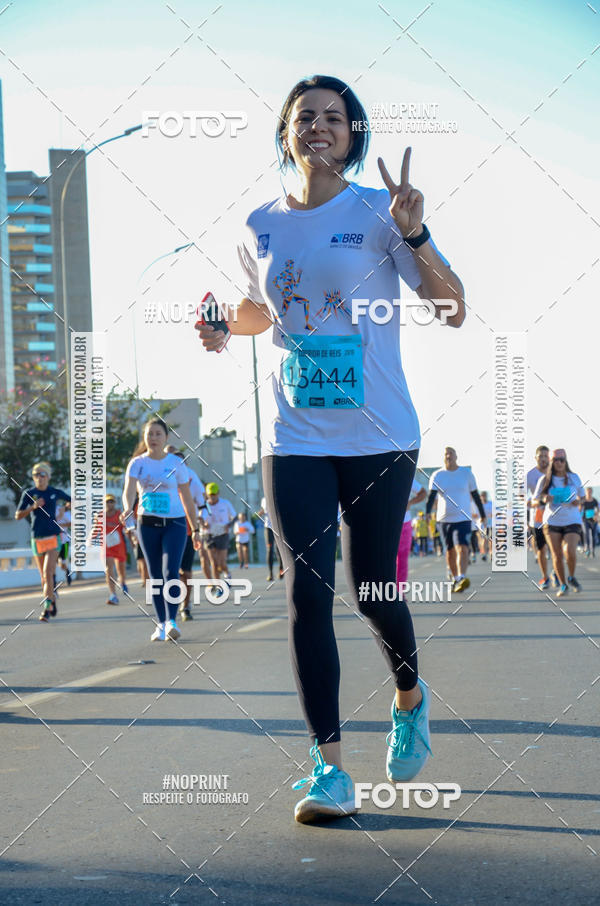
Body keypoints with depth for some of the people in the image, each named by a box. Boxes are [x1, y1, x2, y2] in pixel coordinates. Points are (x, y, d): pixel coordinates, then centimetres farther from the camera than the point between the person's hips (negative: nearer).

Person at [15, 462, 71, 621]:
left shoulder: (55, 492, 2)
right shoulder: (28, 494, 1)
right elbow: (18, 515, -5)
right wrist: (33, 507, -17)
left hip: (53, 537, -2)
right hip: (37, 539, 2)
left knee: (48, 574, -16)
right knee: (44, 577, 11)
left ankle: (46, 608, -21)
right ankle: (53, 604, 29)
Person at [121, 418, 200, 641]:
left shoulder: (176, 463, 0)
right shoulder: (137, 463, 1)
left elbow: (187, 499, 6)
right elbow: (129, 490, -14)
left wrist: (195, 529, 7)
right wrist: (128, 509, -36)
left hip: (174, 523, -2)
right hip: (147, 523, 2)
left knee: (170, 572, -16)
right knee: (155, 575, 6)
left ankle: (172, 621, -20)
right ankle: (161, 624, 12)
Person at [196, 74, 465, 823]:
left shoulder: (380, 212, -3)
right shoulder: (261, 227, 8)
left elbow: (451, 308, -7)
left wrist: (413, 236, -23)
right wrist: (223, 327, 4)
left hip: (379, 437, -2)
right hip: (293, 438, 3)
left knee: (371, 588, 4)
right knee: (307, 592, -6)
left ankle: (410, 699, 37)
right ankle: (328, 767, -2)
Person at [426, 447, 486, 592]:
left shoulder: (466, 473, 2)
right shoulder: (437, 476, 2)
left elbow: (475, 495, 10)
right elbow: (431, 496, -9)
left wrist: (483, 515, 14)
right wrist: (427, 513, -25)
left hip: (463, 518, -2)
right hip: (445, 519, 2)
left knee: (462, 548, -19)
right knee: (450, 550, 10)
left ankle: (462, 578, -29)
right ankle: (455, 579, 26)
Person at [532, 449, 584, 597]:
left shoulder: (574, 478, 4)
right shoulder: (545, 480, 1)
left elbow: (582, 497, 17)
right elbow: (533, 502, 4)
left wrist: (579, 502, -7)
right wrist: (543, 500, -17)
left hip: (572, 521, -1)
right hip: (552, 522, 1)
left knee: (570, 552, -20)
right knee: (557, 555, -2)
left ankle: (571, 577, 9)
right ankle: (563, 585, 19)